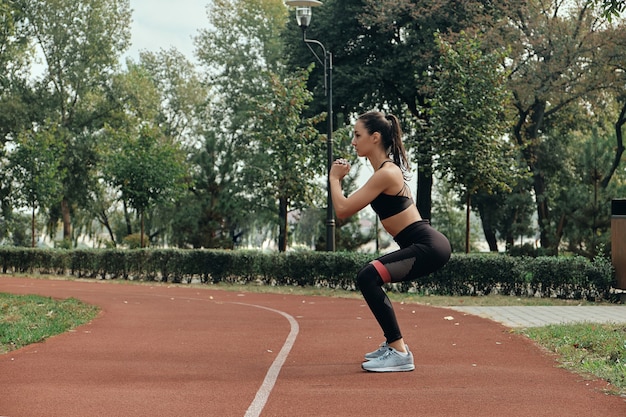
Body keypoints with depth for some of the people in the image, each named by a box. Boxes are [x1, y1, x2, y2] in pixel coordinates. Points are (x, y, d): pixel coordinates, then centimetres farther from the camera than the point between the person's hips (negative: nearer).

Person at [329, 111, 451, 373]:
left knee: (369, 277, -25)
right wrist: (341, 177, 15)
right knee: (370, 278, 24)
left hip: (428, 247, -11)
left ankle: (399, 353, -22)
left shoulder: (386, 173, -16)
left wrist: (334, 178, -2)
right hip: (425, 245, 11)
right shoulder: (386, 169, 15)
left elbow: (342, 210, -18)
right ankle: (393, 343, 35)